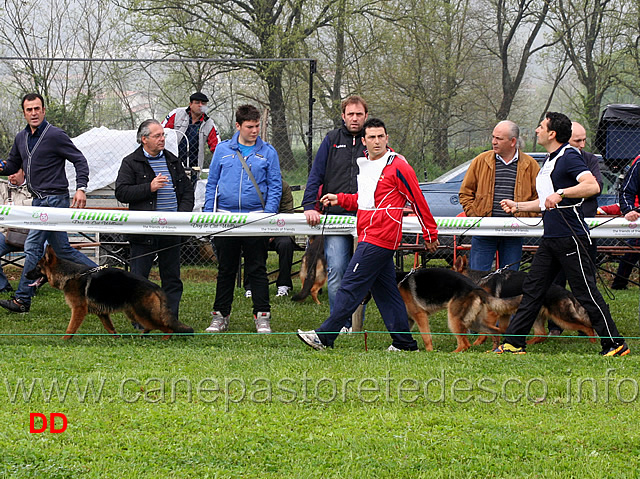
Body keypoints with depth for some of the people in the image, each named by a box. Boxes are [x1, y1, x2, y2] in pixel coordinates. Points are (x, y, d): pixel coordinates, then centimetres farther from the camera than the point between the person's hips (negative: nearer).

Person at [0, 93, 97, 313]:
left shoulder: (55, 135, -10)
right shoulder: (21, 138, 13)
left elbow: (80, 161, -10)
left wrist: (81, 188, -23)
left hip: (54, 199, -9)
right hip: (38, 200, 9)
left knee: (33, 247, -9)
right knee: (62, 249, 11)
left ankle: (22, 299, -5)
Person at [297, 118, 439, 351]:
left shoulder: (398, 167, -9)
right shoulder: (364, 164, 16)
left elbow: (418, 201, -5)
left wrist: (430, 235, -3)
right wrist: (340, 199, 17)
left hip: (379, 239, -9)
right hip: (368, 236, 9)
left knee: (351, 286, -9)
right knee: (385, 291, 10)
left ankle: (325, 336, -9)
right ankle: (404, 343, 14)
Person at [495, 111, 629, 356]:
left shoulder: (569, 157, -12)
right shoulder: (550, 161, 18)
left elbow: (593, 186, -27)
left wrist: (561, 193, -33)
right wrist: (517, 206, 30)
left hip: (570, 237, -10)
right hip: (550, 238, 10)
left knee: (586, 293, -6)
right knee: (532, 290, 8)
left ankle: (616, 345, 1)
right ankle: (513, 343, 11)